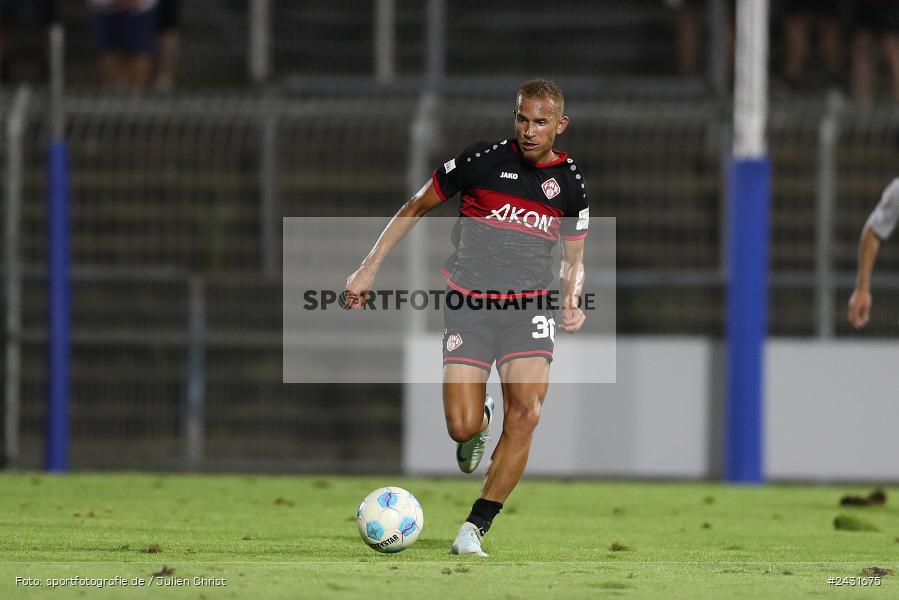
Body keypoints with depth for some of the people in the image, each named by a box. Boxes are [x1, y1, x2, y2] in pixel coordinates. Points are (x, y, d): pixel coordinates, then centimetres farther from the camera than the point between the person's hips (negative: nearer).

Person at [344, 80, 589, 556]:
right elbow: (417, 206, 8)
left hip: (529, 305, 1)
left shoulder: (570, 183, 5)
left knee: (524, 414, -20)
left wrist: (572, 302, -4)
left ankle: (475, 528, -9)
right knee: (462, 428, -11)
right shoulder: (482, 160, -3)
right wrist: (370, 265, 3)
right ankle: (482, 417, 30)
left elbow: (573, 257, 18)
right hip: (469, 303, -1)